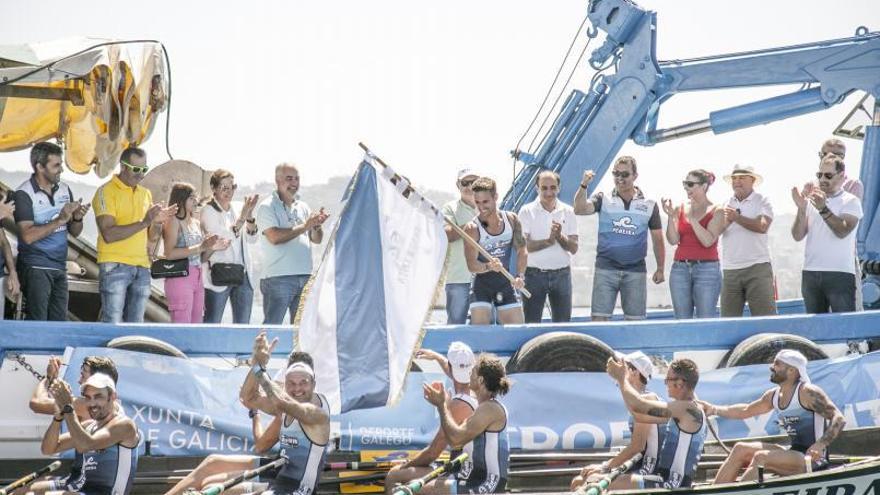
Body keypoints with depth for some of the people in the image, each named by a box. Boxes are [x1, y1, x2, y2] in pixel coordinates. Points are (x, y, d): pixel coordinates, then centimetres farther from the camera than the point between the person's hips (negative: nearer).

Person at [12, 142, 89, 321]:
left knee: (59, 324, 6)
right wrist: (60, 220, -22)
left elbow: (75, 233, 14)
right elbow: (28, 236, -19)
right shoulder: (24, 194, -9)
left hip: (59, 267, 6)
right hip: (35, 268, -6)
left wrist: (77, 218, -7)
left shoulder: (64, 190, 9)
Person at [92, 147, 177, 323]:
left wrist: (157, 221, 1)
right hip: (115, 266, -6)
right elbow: (108, 234, -16)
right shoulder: (106, 192, -5)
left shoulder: (145, 194, 16)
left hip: (141, 268, 6)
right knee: (112, 325, -10)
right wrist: (143, 223, -19)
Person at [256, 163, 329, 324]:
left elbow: (316, 239, 15)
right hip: (278, 278, -6)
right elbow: (275, 237, -16)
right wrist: (305, 226, -14)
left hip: (304, 277, 6)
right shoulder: (267, 207, -2)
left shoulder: (303, 207, 16)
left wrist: (317, 225, -7)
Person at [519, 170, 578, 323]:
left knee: (563, 322, 5)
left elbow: (573, 248, 3)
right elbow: (523, 246, -10)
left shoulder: (568, 212, 6)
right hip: (534, 274, -2)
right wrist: (549, 241, -20)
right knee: (531, 323, -2)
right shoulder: (527, 211, -1)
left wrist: (559, 236, -16)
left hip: (561, 274, 2)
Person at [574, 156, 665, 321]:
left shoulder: (649, 205, 7)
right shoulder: (603, 200, 5)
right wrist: (583, 185, -27)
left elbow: (657, 239, 11)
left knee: (635, 320, 3)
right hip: (606, 268, -1)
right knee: (599, 318, -6)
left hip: (636, 270, 1)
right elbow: (580, 209, -12)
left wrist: (660, 269, 6)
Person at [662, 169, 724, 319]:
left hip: (707, 269, -4)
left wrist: (692, 218, -14)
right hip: (680, 268, 4)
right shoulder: (681, 209, 10)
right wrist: (671, 216, -11)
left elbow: (708, 241, -13)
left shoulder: (716, 211, 0)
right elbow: (673, 240, 1)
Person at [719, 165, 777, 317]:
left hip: (757, 266, -4)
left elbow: (762, 226, -14)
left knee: (764, 315, -8)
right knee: (728, 318, 2)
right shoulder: (725, 205, 15)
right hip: (730, 270, 4)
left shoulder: (762, 201, 4)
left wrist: (737, 218, -15)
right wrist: (725, 222, -15)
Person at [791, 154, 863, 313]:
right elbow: (798, 236, 4)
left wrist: (823, 209, -24)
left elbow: (842, 231, -14)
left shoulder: (851, 201, 2)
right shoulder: (811, 201, 14)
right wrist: (801, 208, -10)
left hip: (840, 274, -4)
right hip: (810, 273, 4)